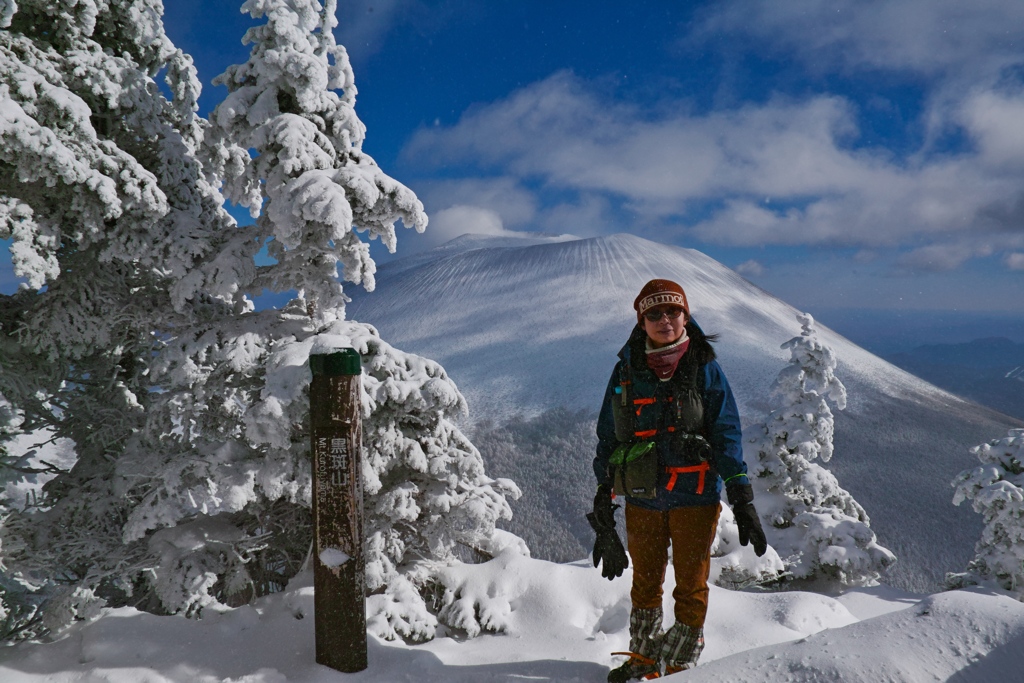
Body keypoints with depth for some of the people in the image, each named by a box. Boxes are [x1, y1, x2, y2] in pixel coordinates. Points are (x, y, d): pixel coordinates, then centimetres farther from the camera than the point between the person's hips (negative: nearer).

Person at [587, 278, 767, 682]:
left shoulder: (704, 368, -3)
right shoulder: (627, 370, 2)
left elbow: (726, 435, -3)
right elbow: (609, 435, 8)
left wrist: (742, 501, -8)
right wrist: (603, 497, 7)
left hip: (695, 495, -2)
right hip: (641, 497, 2)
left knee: (690, 587, 7)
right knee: (645, 582, 16)